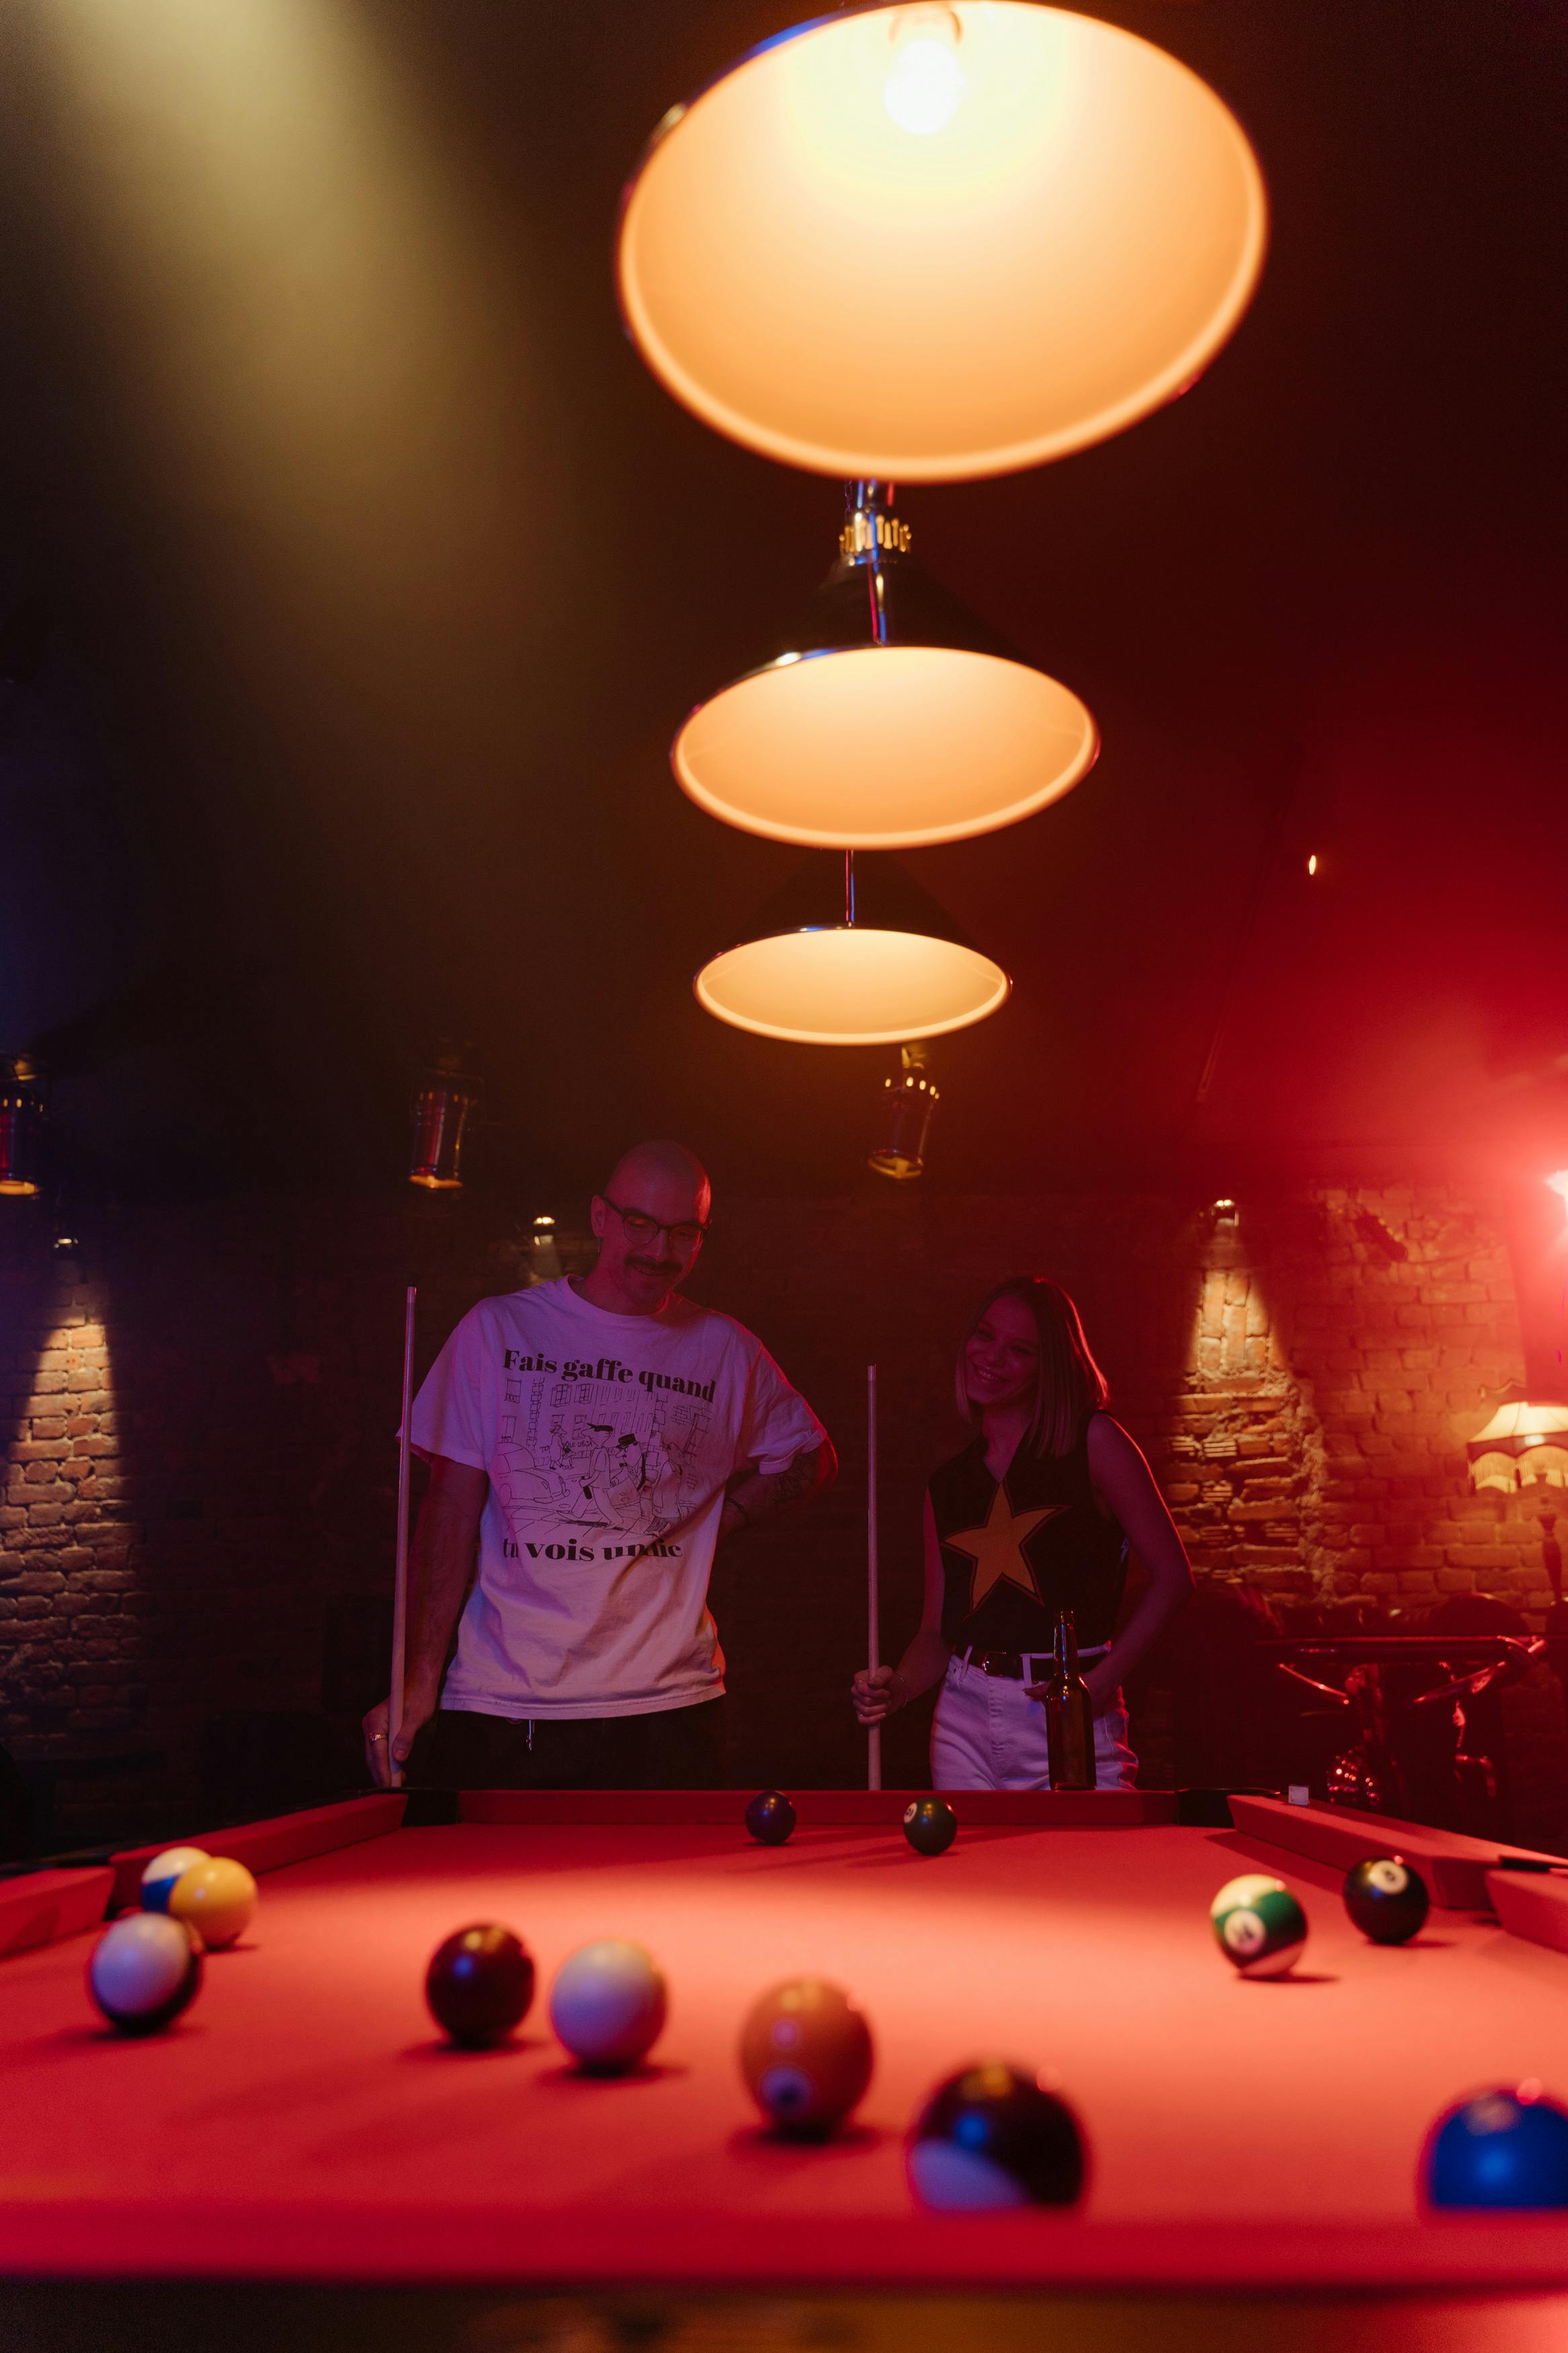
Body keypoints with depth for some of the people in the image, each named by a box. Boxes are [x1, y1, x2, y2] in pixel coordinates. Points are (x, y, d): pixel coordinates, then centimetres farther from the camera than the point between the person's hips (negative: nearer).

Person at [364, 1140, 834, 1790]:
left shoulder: (727, 1352, 7)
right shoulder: (498, 1329, 2)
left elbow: (813, 1454, 23)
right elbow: (451, 1510, 0)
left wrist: (727, 1511, 5)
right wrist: (419, 1680, -7)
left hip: (667, 1707, 1)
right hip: (503, 1706, -1)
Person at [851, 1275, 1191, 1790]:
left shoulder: (1093, 1441, -2)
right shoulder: (947, 1485, 11)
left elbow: (1172, 1574, -3)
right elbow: (936, 1632, 13)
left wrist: (1102, 1680, -11)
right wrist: (895, 1688, -6)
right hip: (964, 1718, 4)